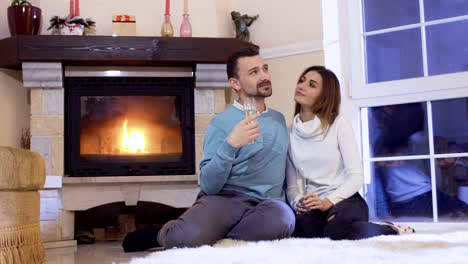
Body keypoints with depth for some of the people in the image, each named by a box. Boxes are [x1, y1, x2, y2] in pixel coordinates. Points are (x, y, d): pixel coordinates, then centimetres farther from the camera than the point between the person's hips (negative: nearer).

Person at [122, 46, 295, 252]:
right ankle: (167, 233, 2)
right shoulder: (222, 123, 0)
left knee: (282, 218, -36)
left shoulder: (279, 119, 19)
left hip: (266, 204, 4)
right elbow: (209, 186, -9)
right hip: (226, 198, -4)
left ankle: (210, 237, -12)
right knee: (188, 237, -37)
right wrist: (230, 145, -22)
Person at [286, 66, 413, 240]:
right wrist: (297, 202, -14)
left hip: (344, 200, -3)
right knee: (302, 228, -35)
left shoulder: (338, 124, 0)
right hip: (312, 206, 3)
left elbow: (356, 176, -6)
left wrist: (329, 201, -20)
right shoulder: (290, 133, 9)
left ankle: (391, 231, -9)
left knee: (336, 230, -39)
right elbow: (292, 184, 8)